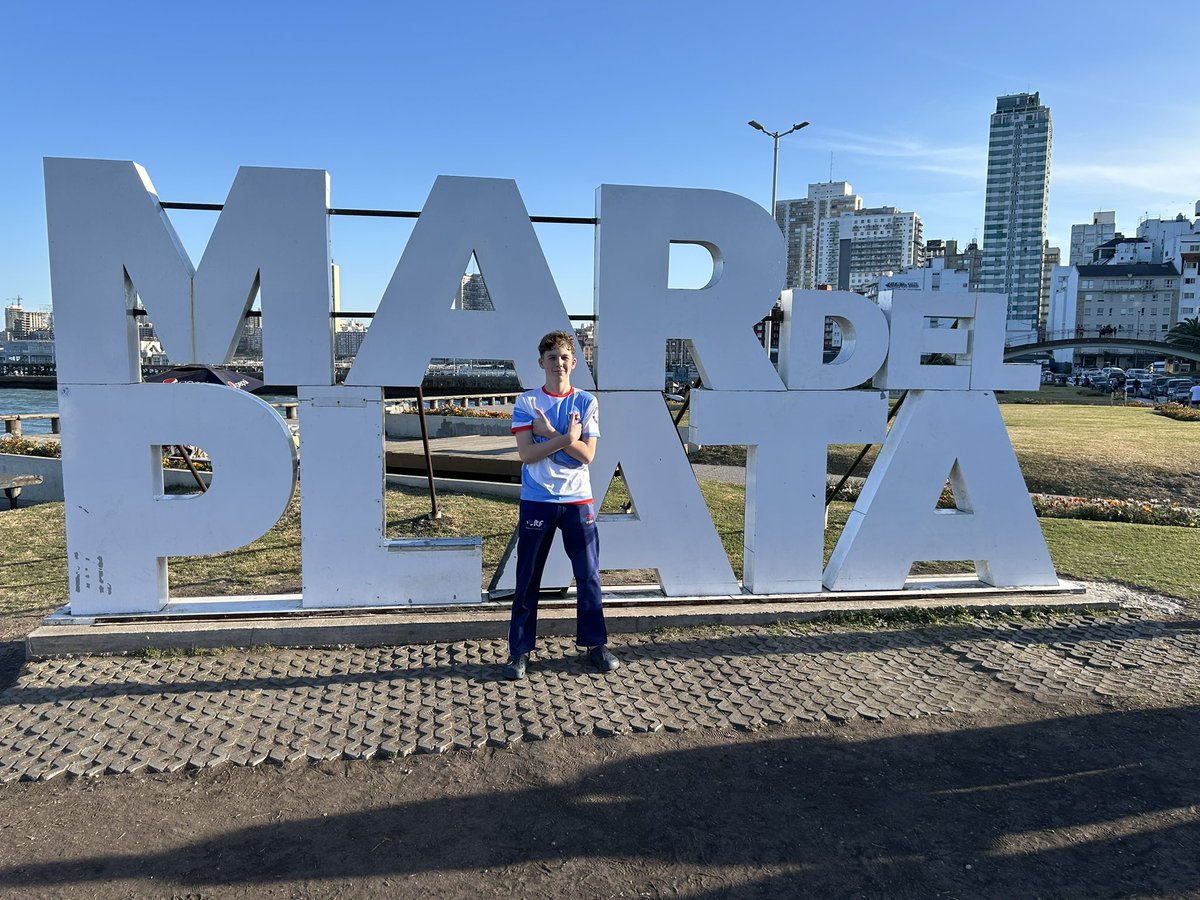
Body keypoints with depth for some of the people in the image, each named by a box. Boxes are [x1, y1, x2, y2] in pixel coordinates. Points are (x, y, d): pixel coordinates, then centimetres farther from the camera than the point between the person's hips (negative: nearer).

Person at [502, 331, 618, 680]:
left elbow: (587, 454, -6)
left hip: (578, 500, 1)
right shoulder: (526, 402, 1)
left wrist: (549, 433, -14)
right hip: (536, 501, -1)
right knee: (527, 579, 5)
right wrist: (565, 438, -18)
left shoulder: (586, 402, 3)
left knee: (588, 575, 7)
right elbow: (526, 453, -10)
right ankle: (520, 650, 15)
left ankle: (595, 643, 22)